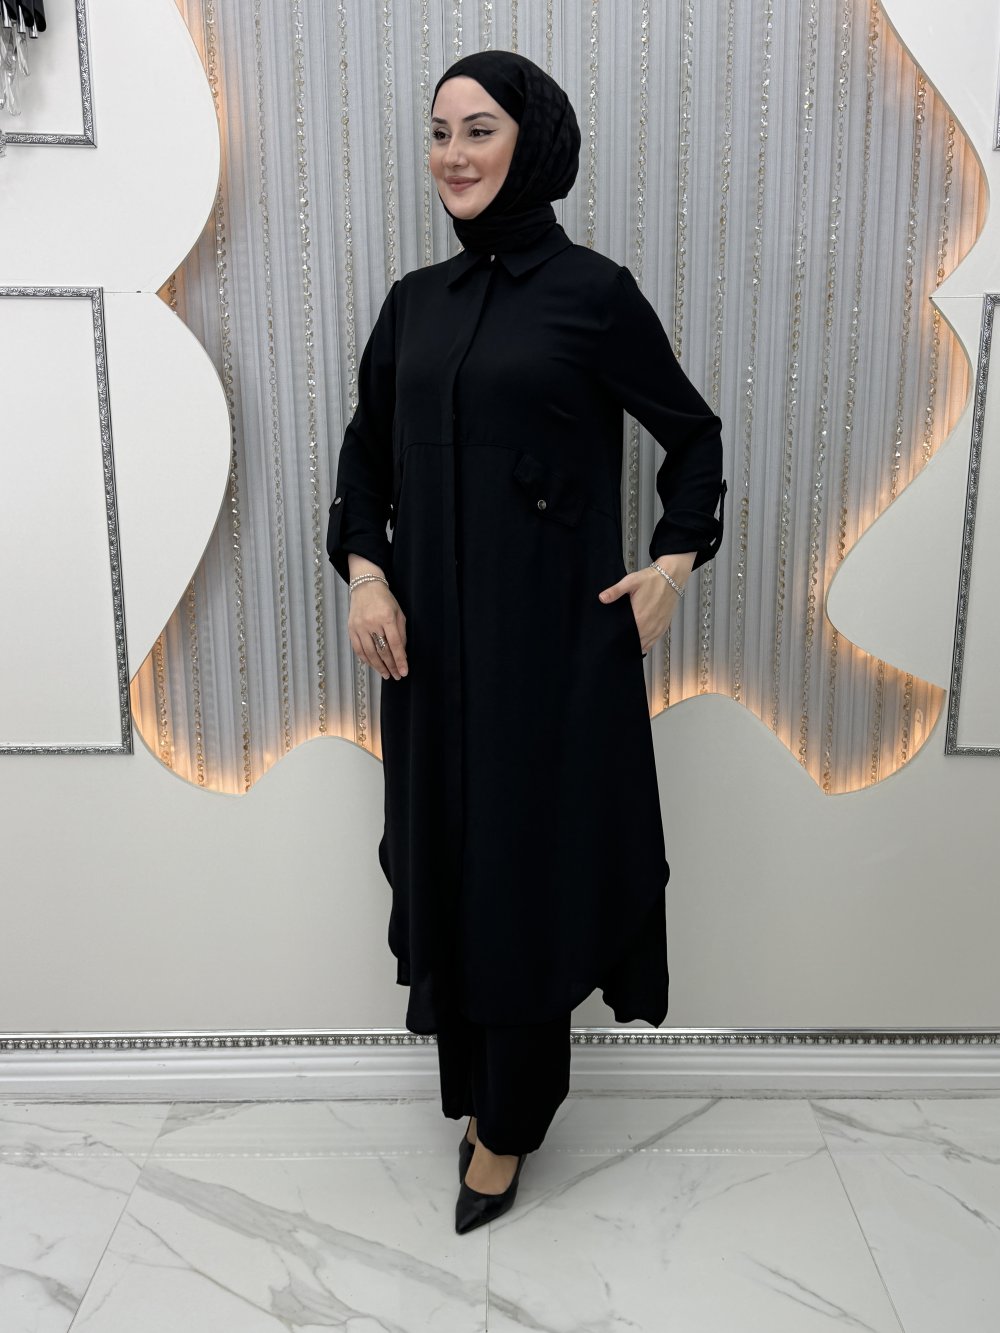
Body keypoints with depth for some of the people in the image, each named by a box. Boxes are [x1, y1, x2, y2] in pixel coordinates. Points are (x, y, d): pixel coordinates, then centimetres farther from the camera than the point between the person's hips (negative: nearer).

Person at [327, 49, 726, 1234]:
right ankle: (473, 1084, 32)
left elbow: (692, 432, 5)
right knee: (444, 853, 11)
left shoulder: (593, 291, -4)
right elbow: (367, 447, 15)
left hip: (553, 635, -5)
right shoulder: (415, 300, 9)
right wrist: (363, 570, 0)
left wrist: (676, 560, -6)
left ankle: (508, 1125, 24)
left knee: (530, 863, 4)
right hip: (432, 634, 5)